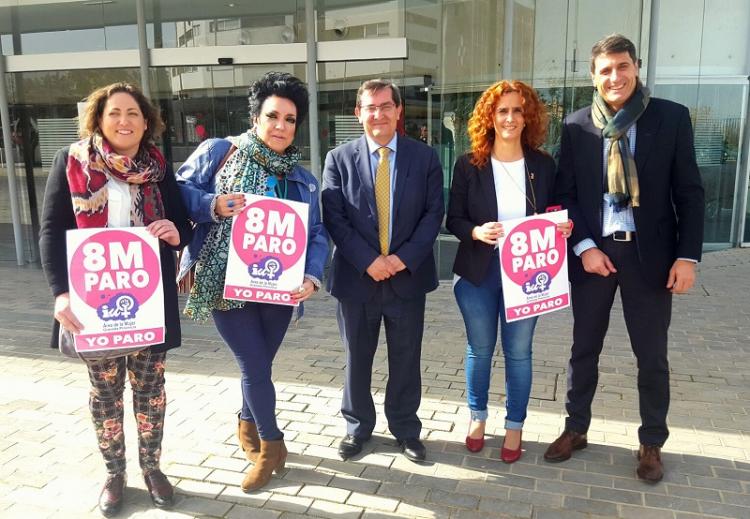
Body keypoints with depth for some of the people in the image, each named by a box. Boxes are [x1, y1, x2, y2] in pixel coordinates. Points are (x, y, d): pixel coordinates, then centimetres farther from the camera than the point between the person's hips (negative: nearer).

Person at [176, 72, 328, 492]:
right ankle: (272, 444, 22)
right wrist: (213, 205, -21)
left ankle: (249, 424, 44)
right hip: (227, 284, -4)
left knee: (258, 365, 15)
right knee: (256, 366, -2)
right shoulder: (219, 152, -1)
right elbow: (180, 192, -2)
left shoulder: (303, 180, 8)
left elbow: (317, 234, 2)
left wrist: (312, 276, -14)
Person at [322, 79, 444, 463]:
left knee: (406, 359, 12)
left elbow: (433, 213, -2)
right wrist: (368, 261, -16)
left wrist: (403, 258, -14)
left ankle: (406, 429, 31)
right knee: (357, 358, 13)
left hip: (408, 276, 0)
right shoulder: (339, 159, 0)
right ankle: (357, 427, 33)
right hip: (357, 276, 0)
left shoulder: (424, 157, 2)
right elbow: (334, 218, -6)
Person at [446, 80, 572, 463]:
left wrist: (562, 229, -14)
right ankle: (477, 417, 36)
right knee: (480, 349, 14)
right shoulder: (469, 164, -3)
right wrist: (476, 232, -22)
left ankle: (515, 426, 29)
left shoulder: (543, 165, 1)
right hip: (478, 271, 0)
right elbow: (453, 220, -2)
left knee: (518, 352, 11)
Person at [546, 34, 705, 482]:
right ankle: (576, 429, 31)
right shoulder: (576, 126, 1)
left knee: (652, 356, 10)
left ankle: (652, 443, 29)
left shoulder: (672, 117, -2)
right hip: (594, 252, 1)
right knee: (584, 349, 13)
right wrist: (584, 246, -10)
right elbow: (565, 193, 2)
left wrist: (688, 255, -8)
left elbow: (689, 192, -1)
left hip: (650, 253, -1)